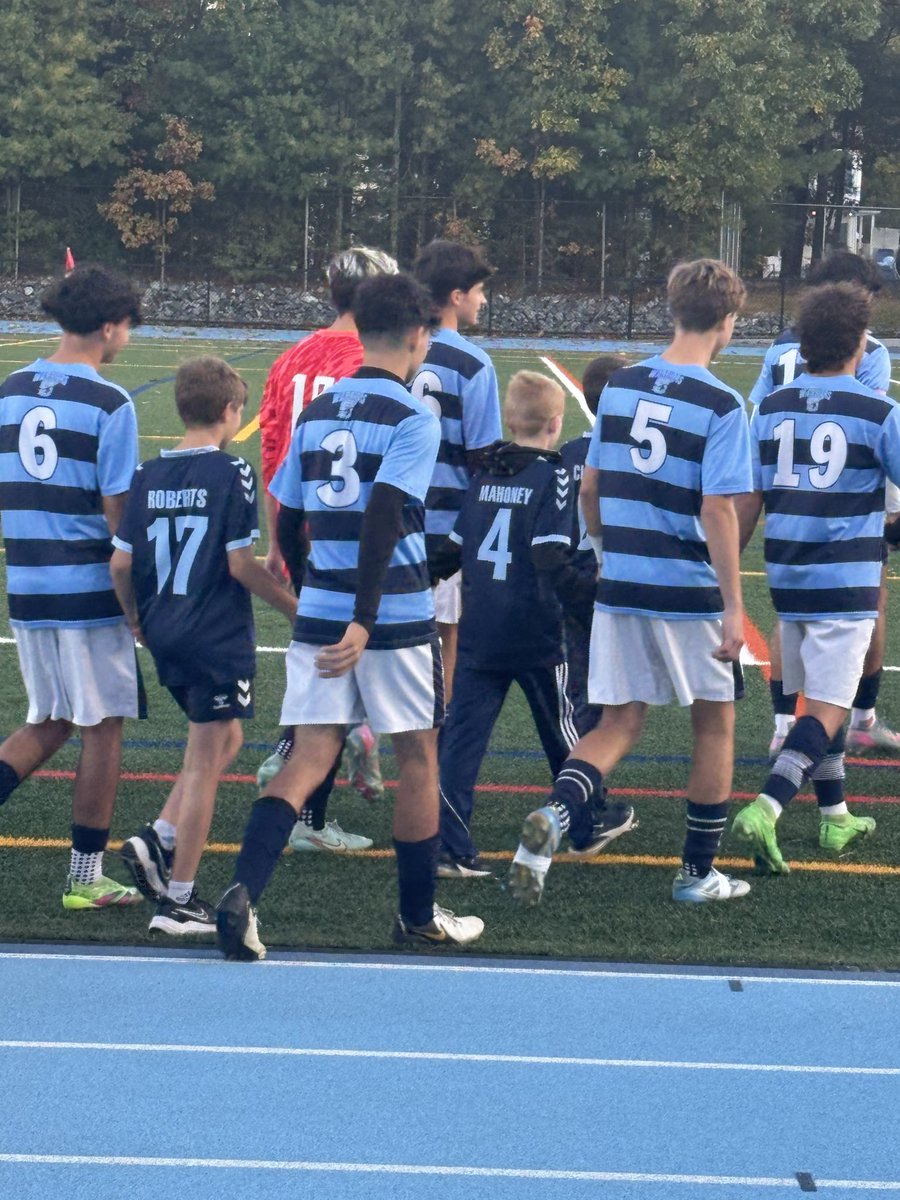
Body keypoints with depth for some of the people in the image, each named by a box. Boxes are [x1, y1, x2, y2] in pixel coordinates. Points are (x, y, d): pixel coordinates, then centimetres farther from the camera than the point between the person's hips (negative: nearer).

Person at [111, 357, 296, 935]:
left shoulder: (150, 474, 4)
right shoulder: (232, 473, -11)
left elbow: (121, 563, 5)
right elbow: (240, 564, -14)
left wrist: (136, 618, 21)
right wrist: (295, 607, -2)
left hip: (164, 636, 6)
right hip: (219, 638, -6)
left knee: (225, 738, 22)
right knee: (205, 762, 0)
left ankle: (158, 839, 7)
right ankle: (179, 898, 2)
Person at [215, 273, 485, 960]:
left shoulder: (315, 413, 10)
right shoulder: (412, 418, -9)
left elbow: (287, 524, 14)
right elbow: (383, 517, -21)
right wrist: (364, 622, -24)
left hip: (317, 614, 5)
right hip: (395, 619, -5)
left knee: (312, 756, 4)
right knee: (418, 755, 11)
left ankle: (244, 889, -18)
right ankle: (419, 917, 22)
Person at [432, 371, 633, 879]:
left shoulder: (485, 475, 7)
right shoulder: (554, 476, -10)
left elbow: (454, 550, 11)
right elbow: (553, 561, -20)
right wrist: (593, 604, -21)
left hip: (478, 632, 4)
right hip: (535, 636, -4)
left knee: (463, 736, 2)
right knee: (562, 730, 14)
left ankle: (453, 846, -5)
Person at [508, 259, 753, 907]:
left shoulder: (621, 385, 4)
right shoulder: (721, 406, -12)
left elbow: (590, 488, 9)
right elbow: (717, 512, -17)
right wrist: (733, 607, -12)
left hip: (620, 586, 4)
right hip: (691, 595, -4)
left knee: (621, 722, 12)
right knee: (715, 722, 15)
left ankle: (554, 813, -16)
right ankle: (699, 871, 20)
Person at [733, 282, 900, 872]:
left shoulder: (771, 408, 3)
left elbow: (747, 502, 6)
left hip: (787, 579, 5)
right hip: (847, 581, -5)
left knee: (821, 698, 19)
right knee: (827, 710, -5)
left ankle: (836, 817, 29)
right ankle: (765, 810, -22)